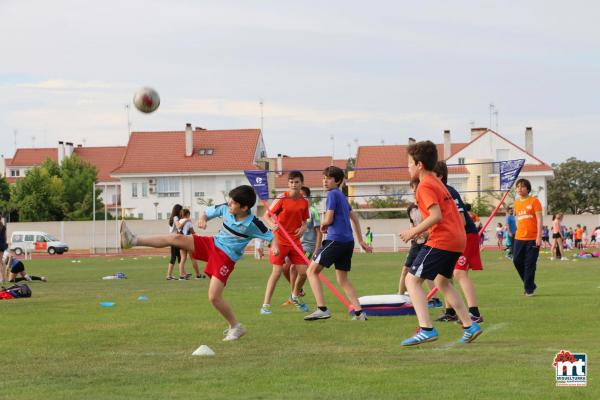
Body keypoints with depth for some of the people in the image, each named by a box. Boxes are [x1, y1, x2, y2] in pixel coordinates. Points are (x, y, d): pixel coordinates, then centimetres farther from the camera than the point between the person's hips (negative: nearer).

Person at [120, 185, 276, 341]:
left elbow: (271, 236, -9)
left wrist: (276, 247, -30)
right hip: (213, 243, 6)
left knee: (214, 297, -13)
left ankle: (236, 327, 8)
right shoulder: (225, 208, -5)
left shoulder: (254, 224, -18)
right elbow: (207, 212, 10)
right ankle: (134, 240, -10)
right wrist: (203, 218, -13)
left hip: (226, 258, -6)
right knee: (176, 238, -9)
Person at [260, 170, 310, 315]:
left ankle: (295, 296, 32)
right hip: (280, 240, -4)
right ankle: (265, 305, -3)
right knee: (277, 272, -10)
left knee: (303, 272, 2)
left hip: (295, 241, 5)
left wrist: (304, 227, -6)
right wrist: (273, 225, -28)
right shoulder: (282, 199, -10)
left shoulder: (304, 201, 4)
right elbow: (267, 215, -7)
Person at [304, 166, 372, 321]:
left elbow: (328, 219, -13)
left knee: (312, 271, -4)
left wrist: (322, 225, 10)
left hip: (335, 239, -9)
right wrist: (361, 241, 31)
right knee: (343, 279, 14)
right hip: (348, 241, 9)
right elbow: (354, 217, 27)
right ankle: (359, 312, 4)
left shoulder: (333, 194, -6)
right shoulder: (342, 196, 21)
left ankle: (322, 309, -14)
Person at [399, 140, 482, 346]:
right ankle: (469, 326, 22)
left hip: (441, 240, -10)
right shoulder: (437, 183, 21)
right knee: (442, 281, 25)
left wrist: (414, 232, -12)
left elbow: (436, 216, -21)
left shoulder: (425, 186, -9)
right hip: (457, 238, 10)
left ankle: (426, 329, -19)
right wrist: (419, 231, 17)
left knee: (412, 280, -7)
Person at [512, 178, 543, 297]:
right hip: (519, 238, 5)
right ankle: (530, 284, 17)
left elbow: (539, 219, -8)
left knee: (530, 264, -4)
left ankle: (529, 289, 4)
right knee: (517, 261, 0)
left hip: (532, 238, -5)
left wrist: (539, 236, -14)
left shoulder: (534, 201, -3)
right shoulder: (516, 203, 13)